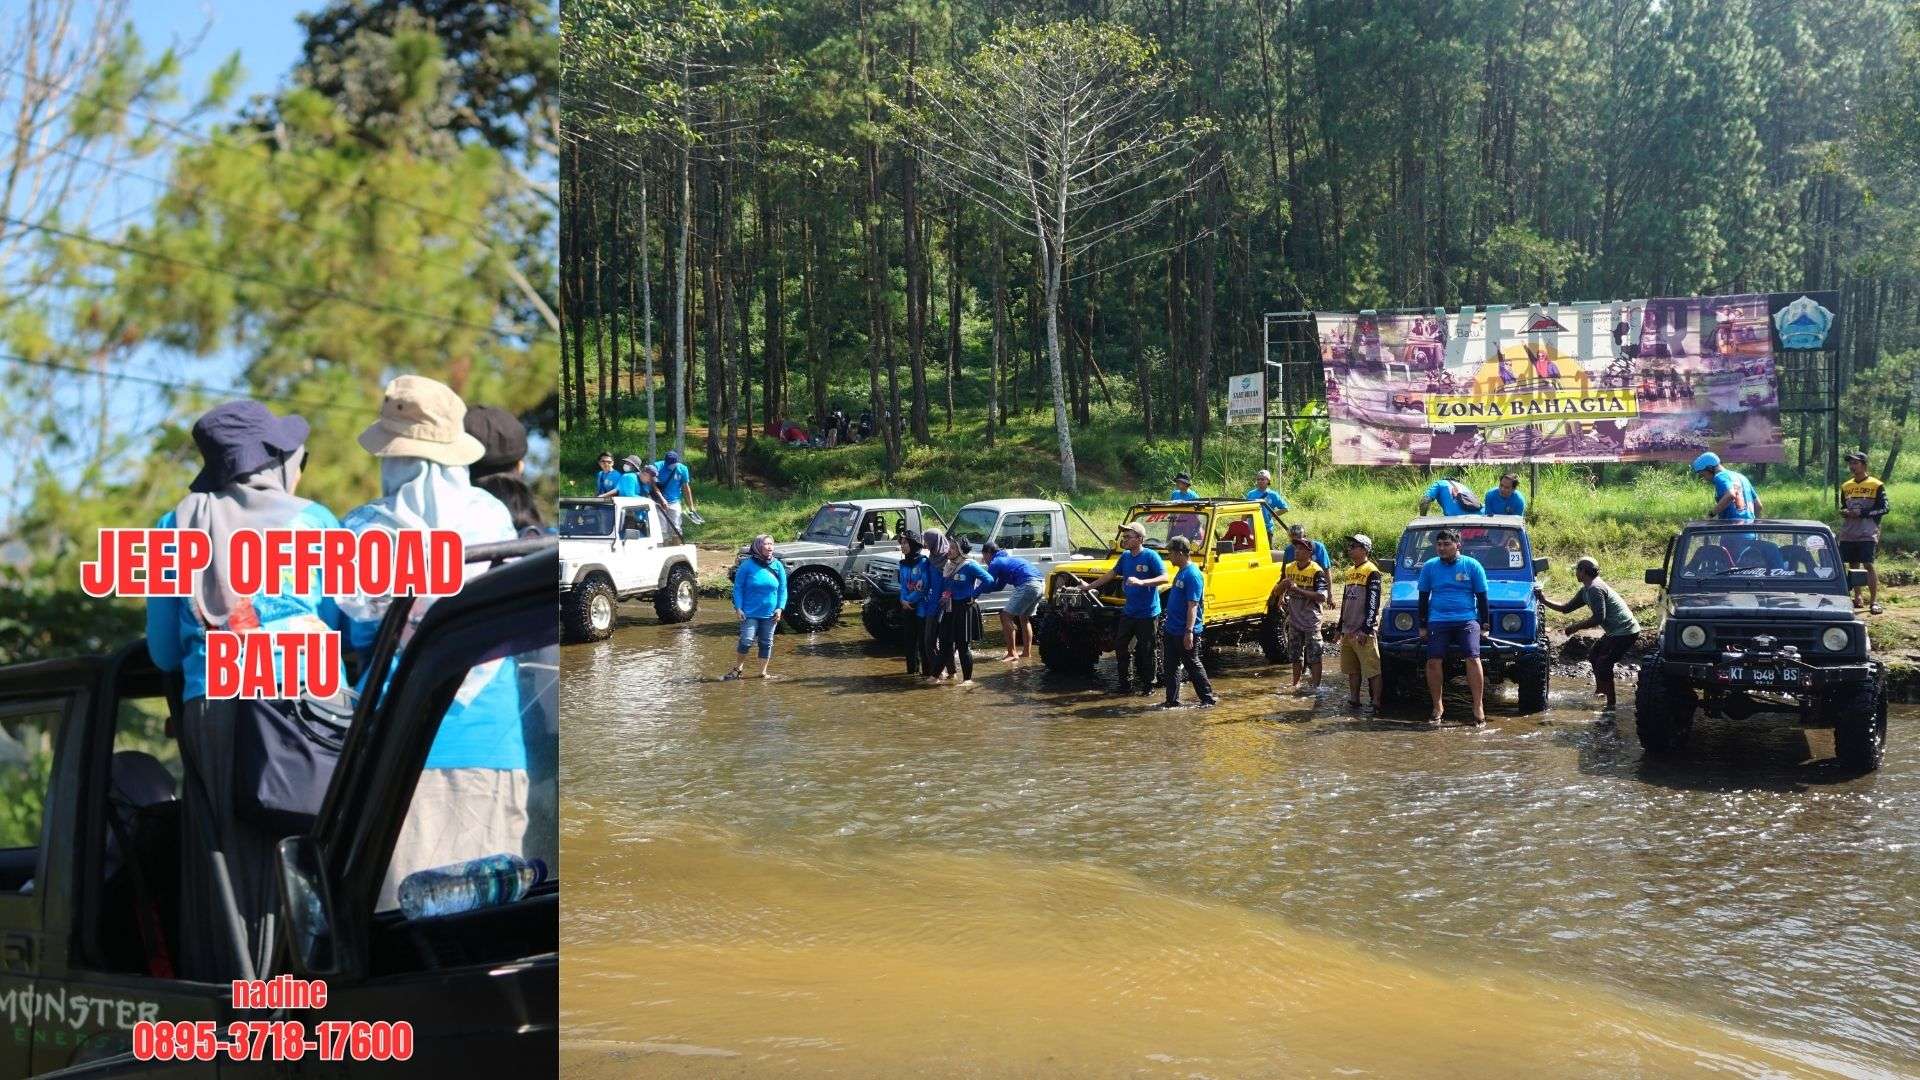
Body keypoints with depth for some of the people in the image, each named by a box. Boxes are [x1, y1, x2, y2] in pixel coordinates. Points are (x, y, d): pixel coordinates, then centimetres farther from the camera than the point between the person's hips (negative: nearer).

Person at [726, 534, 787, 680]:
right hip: (750, 613, -3)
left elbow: (783, 589, 6)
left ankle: (763, 672, 22)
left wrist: (780, 608, -3)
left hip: (770, 614, 3)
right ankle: (737, 668, 11)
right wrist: (738, 608, -9)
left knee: (766, 643, 10)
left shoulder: (778, 565, 2)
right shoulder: (748, 565, -7)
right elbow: (738, 587, -3)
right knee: (746, 641, -8)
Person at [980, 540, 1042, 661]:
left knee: (1006, 616, -5)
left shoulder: (995, 563, 1)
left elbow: (988, 585, -1)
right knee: (1024, 618, 25)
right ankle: (1026, 652, 27)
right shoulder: (1007, 558, 30)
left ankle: (1012, 653, -8)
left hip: (1027, 585, -10)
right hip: (1039, 584, 10)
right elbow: (999, 585, 32)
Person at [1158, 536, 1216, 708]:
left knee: (1193, 665, 1)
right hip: (1172, 630, 9)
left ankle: (1209, 698, 11)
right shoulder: (1180, 572, 11)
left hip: (1185, 633, -9)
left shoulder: (1193, 575, -18)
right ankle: (1172, 701, 17)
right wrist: (1167, 623, 23)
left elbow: (1193, 605, -23)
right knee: (1171, 667, 11)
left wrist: (1189, 631, -27)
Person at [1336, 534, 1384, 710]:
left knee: (1372, 669, -7)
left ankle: (1376, 702, -6)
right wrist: (1340, 628, 21)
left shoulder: (1371, 572, -9)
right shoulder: (1350, 572, 17)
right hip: (1348, 631, 9)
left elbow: (1373, 603, -15)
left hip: (1364, 632, -9)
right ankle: (1354, 699, 21)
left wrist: (1365, 629, -20)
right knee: (1351, 669, 13)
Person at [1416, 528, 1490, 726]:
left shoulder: (1473, 566, 2)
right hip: (1437, 621, 2)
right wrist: (1422, 626, 8)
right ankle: (1438, 706, 9)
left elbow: (1481, 596, 5)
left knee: (1473, 659, -14)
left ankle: (1478, 707, -9)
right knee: (1433, 661, -5)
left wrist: (1485, 624, 2)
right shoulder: (1429, 567, 8)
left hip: (1467, 620, -2)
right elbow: (1423, 597, 12)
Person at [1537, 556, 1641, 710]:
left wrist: (1576, 627, -14)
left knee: (1603, 664, -11)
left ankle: (1611, 704, -6)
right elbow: (1566, 608, 20)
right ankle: (1600, 690, 34)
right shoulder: (1586, 590, 13)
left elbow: (1598, 618, -24)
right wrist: (1545, 601, 13)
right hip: (1616, 631, 11)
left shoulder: (1595, 589, -19)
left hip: (1624, 632, -11)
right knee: (1594, 656, 21)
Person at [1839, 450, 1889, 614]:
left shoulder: (1876, 485, -2)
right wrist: (1844, 512, 1)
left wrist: (1861, 512, -14)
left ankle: (1874, 601, -9)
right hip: (1848, 534, 6)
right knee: (1853, 565, 8)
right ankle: (1857, 598, 17)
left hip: (1867, 534, -6)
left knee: (1868, 565, -11)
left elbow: (1883, 508, -7)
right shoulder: (1846, 486, 16)